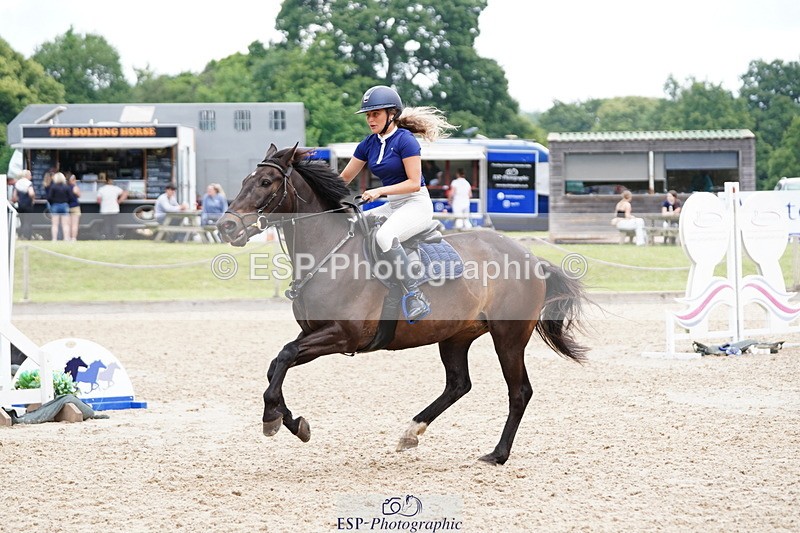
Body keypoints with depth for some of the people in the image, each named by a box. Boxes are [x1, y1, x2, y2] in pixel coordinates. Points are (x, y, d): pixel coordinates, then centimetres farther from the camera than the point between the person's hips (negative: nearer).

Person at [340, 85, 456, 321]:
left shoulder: (405, 140, -13)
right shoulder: (369, 144, 9)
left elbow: (414, 183, -17)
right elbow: (344, 178, 14)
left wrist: (380, 191, -24)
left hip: (417, 204, -9)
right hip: (392, 206, 9)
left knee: (384, 235, -36)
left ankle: (416, 296, -36)